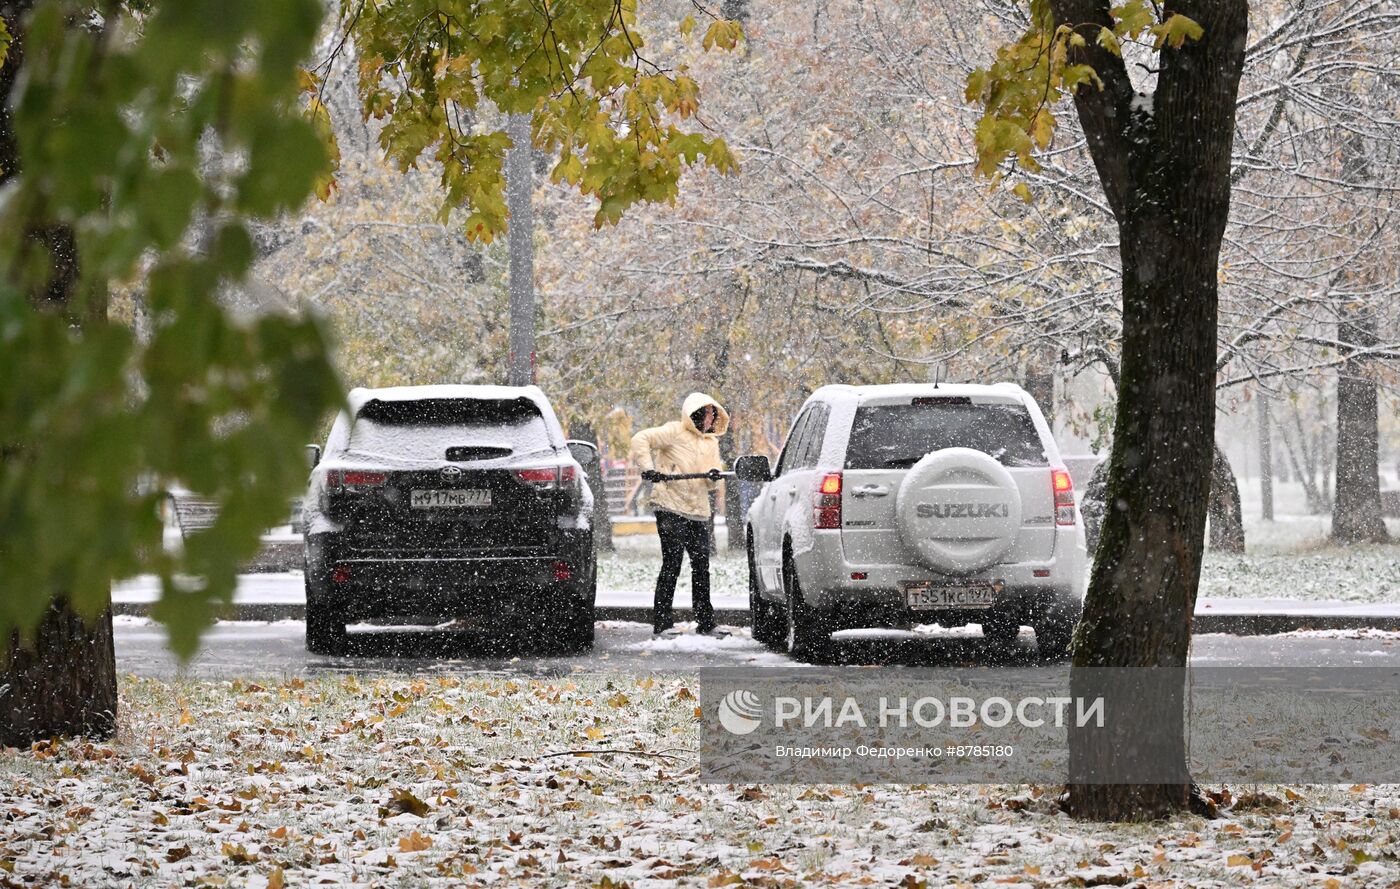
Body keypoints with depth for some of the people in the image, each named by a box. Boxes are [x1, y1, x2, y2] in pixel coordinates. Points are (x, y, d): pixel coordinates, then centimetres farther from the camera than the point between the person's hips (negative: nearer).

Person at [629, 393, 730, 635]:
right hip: (670, 508, -7)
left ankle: (705, 622, 14)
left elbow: (710, 484, 14)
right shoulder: (675, 432, -3)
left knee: (701, 565, 7)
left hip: (698, 512, 7)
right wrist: (647, 469, -18)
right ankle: (662, 621, -8)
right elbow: (641, 440, -9)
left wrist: (714, 475, -10)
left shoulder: (711, 442, 18)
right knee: (672, 563, -10)